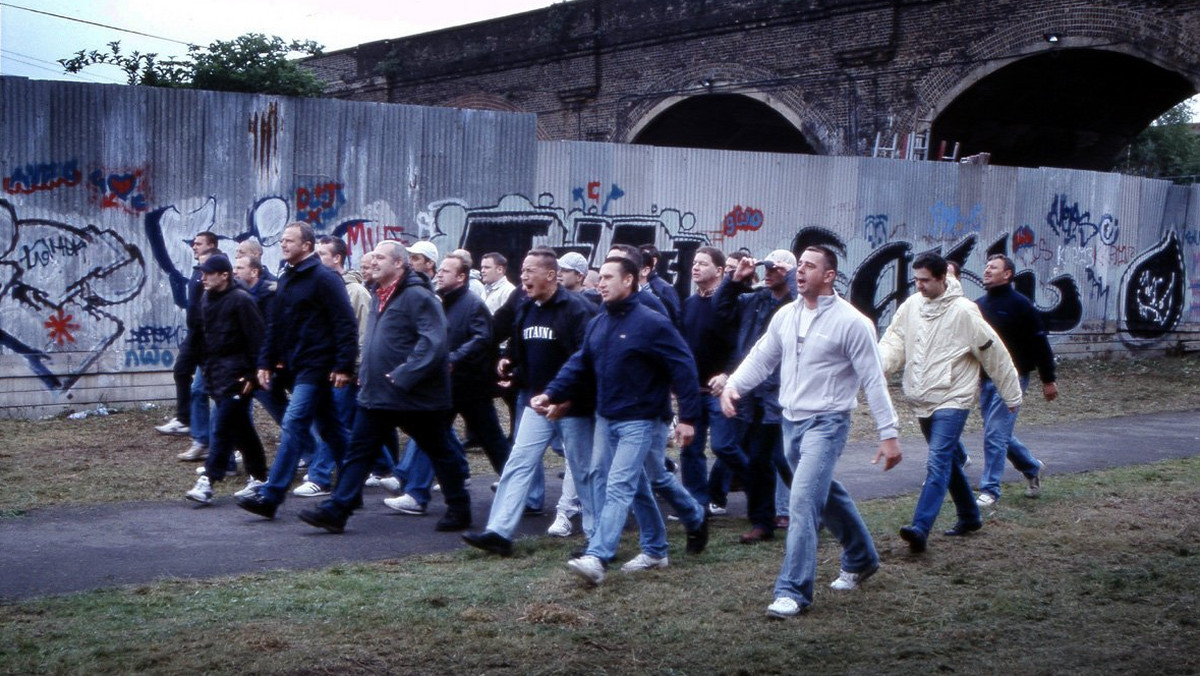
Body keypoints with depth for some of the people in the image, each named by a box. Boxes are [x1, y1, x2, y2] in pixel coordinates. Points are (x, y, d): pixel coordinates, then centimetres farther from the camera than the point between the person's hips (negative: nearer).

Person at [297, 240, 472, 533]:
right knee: (358, 451, 4)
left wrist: (404, 376, -25)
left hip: (415, 396, -8)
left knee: (439, 452, 7)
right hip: (375, 395, 8)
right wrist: (365, 374, 16)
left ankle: (459, 509, 20)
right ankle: (335, 511, 6)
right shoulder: (379, 296, 14)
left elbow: (433, 343, -25)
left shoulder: (417, 296, -16)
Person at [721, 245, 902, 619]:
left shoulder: (851, 322, -12)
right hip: (791, 421, 7)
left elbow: (873, 380, -11)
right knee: (826, 494, 21)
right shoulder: (785, 315, 6)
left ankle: (793, 591, -12)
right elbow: (760, 358, 11)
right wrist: (733, 385, -8)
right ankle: (861, 559, 42)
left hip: (826, 423, -7)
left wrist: (888, 433, -13)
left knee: (803, 502, -16)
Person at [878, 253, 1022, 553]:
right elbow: (894, 343, -1)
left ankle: (920, 528, -27)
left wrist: (1012, 395, 0)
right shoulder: (911, 306, 4)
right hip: (922, 401, 7)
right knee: (947, 461, 19)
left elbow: (994, 354, -6)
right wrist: (878, 363, -24)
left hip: (952, 400, -7)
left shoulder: (963, 311, -12)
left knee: (937, 463, -17)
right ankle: (970, 516, 36)